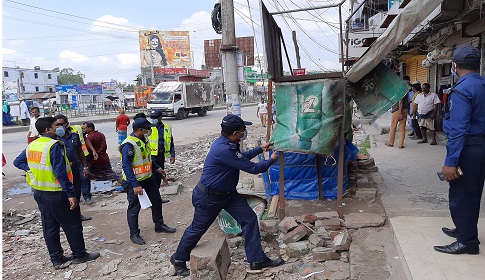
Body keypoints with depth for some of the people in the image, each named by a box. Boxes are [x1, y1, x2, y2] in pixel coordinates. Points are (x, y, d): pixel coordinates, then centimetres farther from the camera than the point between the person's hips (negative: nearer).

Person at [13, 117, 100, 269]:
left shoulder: (32, 145, 6)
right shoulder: (54, 146, -19)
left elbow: (18, 162, 17)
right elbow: (60, 172, -24)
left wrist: (36, 170, 6)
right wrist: (71, 194, -22)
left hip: (39, 193, 8)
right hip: (56, 194, -8)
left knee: (50, 227, 15)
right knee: (72, 225, 7)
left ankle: (57, 259, 26)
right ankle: (79, 255, 20)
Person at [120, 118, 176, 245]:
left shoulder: (144, 140, 5)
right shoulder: (129, 145, -23)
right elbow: (126, 166, -26)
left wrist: (157, 168, 20)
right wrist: (135, 185, -29)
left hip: (148, 178, 9)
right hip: (135, 182, -9)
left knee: (157, 201, 17)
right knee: (134, 208, 5)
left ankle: (159, 225, 35)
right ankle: (134, 234, 21)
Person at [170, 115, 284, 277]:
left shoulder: (229, 144, -2)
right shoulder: (223, 150, -33)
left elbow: (241, 157, 22)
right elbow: (252, 168, -26)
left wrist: (260, 149, 19)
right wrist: (271, 160, -9)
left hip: (228, 193, 9)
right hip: (209, 197, -9)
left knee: (249, 219, 2)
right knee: (197, 228, 10)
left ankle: (257, 260, 13)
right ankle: (178, 260, 35)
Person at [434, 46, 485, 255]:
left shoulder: (462, 90, -19)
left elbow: (458, 129, -25)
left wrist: (451, 161, -24)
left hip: (468, 149, -9)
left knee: (461, 194, 1)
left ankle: (467, 242, 11)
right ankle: (464, 229, 36)